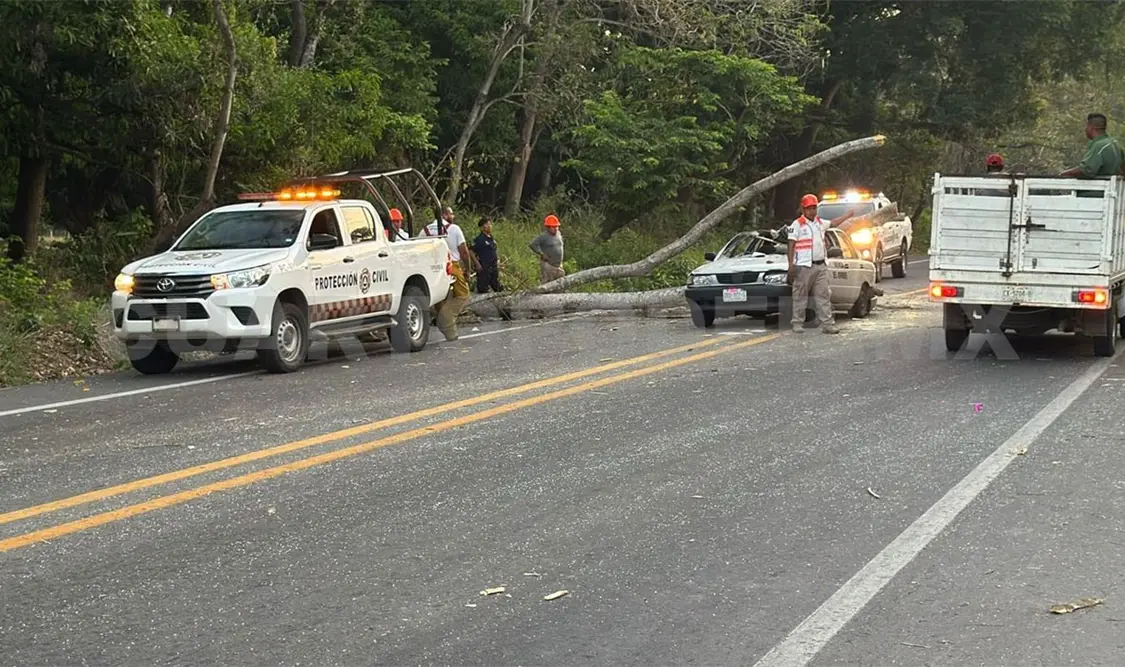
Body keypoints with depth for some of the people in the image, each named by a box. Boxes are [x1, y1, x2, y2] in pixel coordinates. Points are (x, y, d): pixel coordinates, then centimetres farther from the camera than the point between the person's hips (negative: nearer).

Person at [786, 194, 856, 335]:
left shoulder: (820, 222, 16)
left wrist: (848, 215, 40)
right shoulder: (797, 224, -3)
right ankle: (797, 324, 5)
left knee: (823, 296, 2)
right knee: (800, 297, -1)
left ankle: (827, 323, 2)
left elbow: (833, 223, 37)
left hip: (820, 266, 6)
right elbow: (791, 246, -6)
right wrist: (791, 265, -13)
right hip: (804, 267, -6)